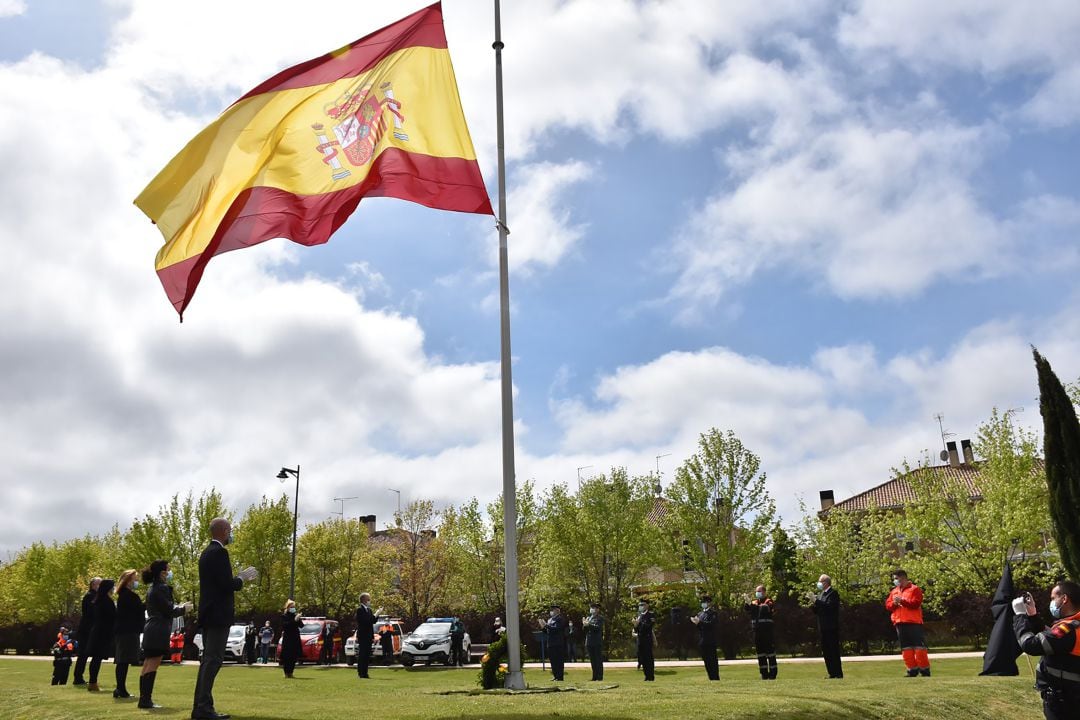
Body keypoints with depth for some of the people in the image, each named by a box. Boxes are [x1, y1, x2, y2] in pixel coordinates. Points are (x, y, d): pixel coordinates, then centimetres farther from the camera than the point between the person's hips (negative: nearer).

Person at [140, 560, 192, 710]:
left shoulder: (153, 588, 17)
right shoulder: (162, 588, -12)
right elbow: (169, 611, -14)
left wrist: (178, 607, 22)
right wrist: (183, 609, 3)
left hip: (150, 630, 10)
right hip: (159, 631, -10)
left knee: (147, 666, 11)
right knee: (152, 666, -9)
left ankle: (144, 699, 15)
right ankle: (146, 700, -10)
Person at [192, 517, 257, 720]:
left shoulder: (207, 552, 16)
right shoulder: (219, 552, -14)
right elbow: (226, 584, -20)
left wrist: (239, 577, 18)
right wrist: (241, 578, -3)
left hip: (208, 614, 10)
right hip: (218, 615, -10)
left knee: (208, 659, 13)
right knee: (213, 660, -9)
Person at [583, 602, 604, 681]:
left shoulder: (600, 618, -3)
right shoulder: (588, 617, 17)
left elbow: (598, 627, -17)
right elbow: (584, 629, 15)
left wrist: (588, 625, -22)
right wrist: (584, 624, -6)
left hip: (597, 642, -6)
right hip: (589, 642, 6)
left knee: (598, 660, -3)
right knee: (592, 660, 8)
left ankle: (600, 676, 1)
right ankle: (595, 676, 13)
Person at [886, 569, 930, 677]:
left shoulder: (915, 589, -1)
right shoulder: (893, 591, 18)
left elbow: (916, 603, -13)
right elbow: (888, 606, 12)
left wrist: (902, 600, -16)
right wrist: (894, 603, -8)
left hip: (914, 623, -6)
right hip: (899, 624, 6)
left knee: (919, 647, -5)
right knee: (906, 648, 6)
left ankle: (925, 670, 2)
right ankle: (912, 670, 11)